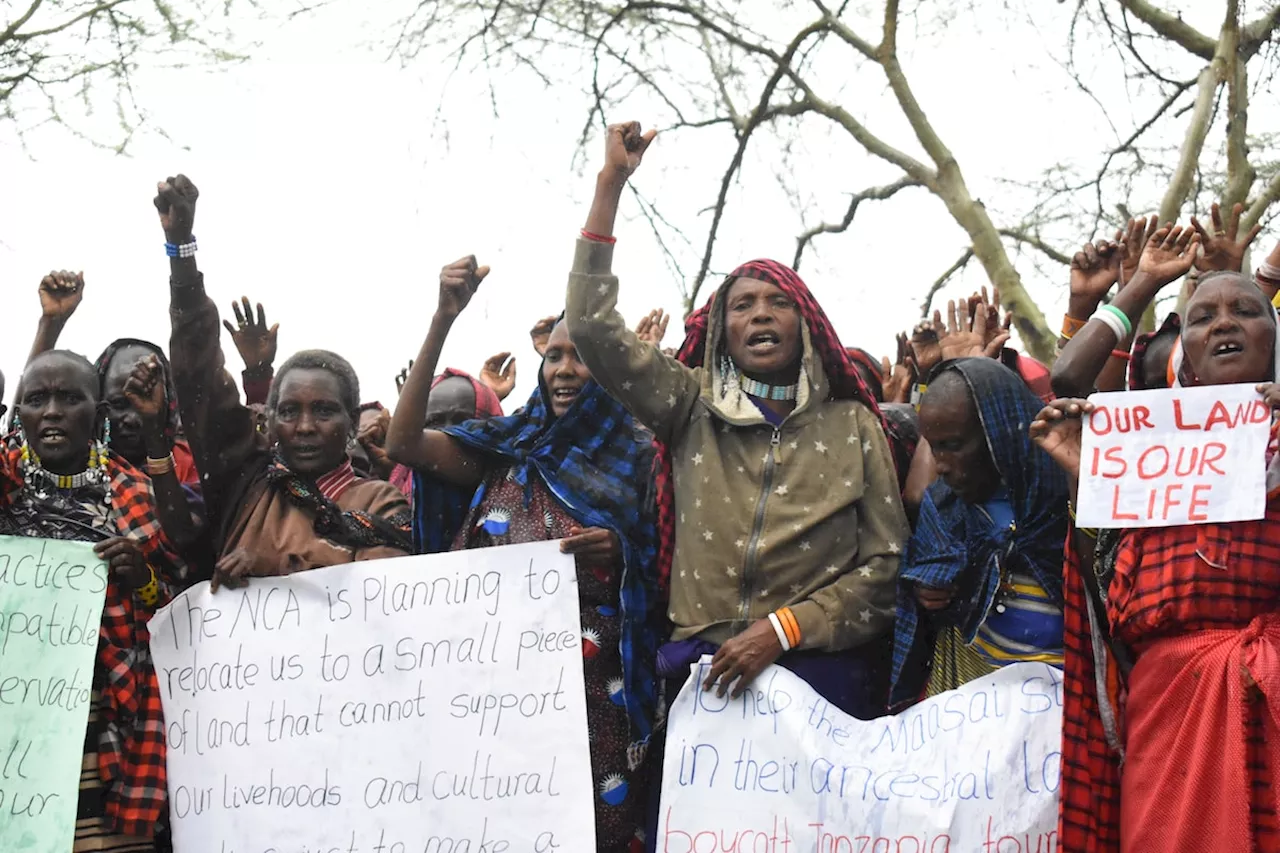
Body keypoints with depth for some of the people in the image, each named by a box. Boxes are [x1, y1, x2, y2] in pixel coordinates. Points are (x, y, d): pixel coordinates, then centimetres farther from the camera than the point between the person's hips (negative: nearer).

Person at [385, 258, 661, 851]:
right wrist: (443, 320, -10)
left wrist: (620, 550, -18)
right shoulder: (509, 447, 9)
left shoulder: (637, 457, 3)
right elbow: (404, 442, -4)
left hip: (596, 685, -2)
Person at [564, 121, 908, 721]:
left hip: (822, 671, -1)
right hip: (706, 674, 1)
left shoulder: (851, 424, 7)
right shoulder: (693, 409, 10)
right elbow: (591, 326, 1)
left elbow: (887, 563, 3)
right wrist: (611, 182, 1)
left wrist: (780, 629, -9)